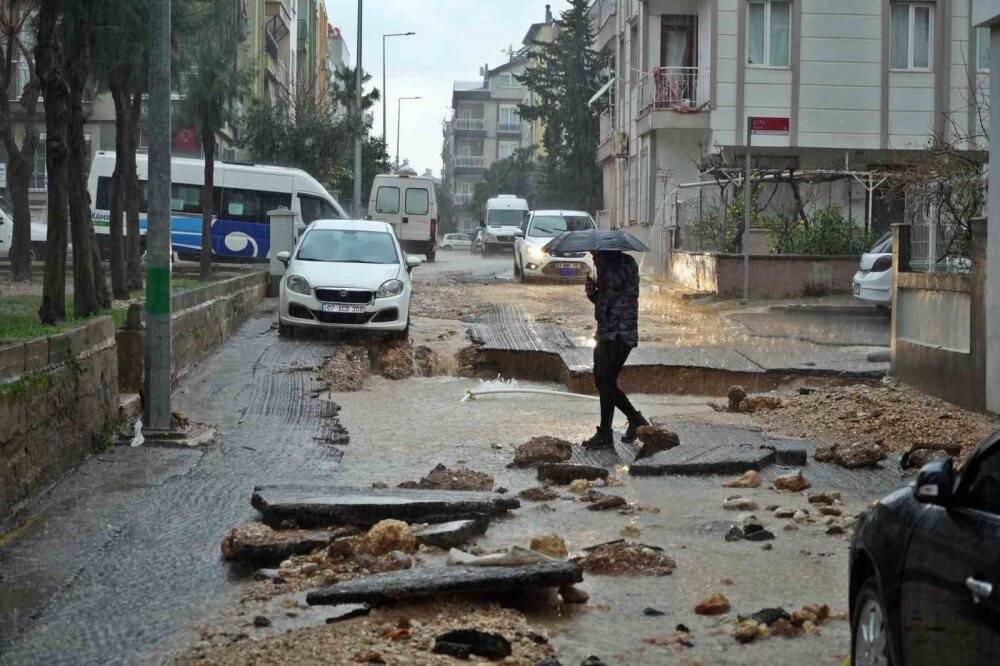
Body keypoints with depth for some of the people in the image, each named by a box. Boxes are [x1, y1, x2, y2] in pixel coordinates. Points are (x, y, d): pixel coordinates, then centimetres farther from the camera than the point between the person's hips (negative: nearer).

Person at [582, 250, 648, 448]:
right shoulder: (608, 265, 18)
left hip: (621, 333, -9)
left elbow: (613, 281, -27)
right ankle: (636, 420, 24)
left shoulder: (627, 263, -8)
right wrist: (592, 292, 1)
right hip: (605, 333, 9)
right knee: (601, 381, 10)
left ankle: (605, 435, -3)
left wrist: (601, 258, -16)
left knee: (607, 381, -9)